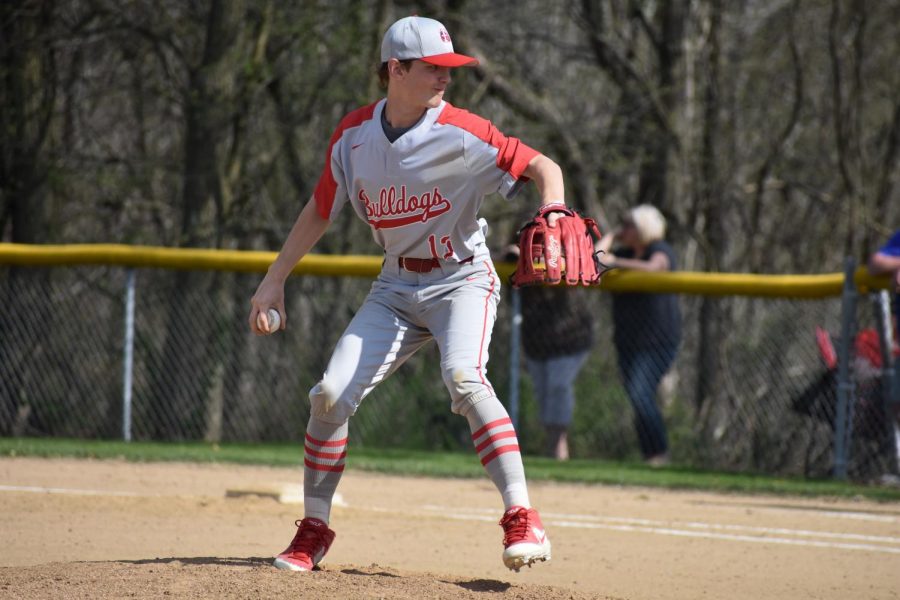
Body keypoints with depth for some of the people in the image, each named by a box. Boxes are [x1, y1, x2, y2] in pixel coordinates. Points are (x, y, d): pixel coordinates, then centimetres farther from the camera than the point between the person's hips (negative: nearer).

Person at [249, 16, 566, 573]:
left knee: (464, 378, -31)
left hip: (463, 280, -4)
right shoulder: (353, 135, -2)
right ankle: (314, 533, 11)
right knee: (331, 395, -6)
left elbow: (542, 166, -15)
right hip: (397, 288, 4)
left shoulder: (461, 133, -15)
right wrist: (274, 281, 9)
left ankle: (523, 520, -29)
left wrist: (553, 214, -36)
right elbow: (321, 210, 11)